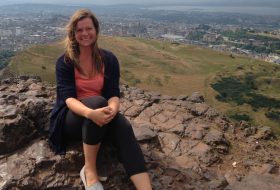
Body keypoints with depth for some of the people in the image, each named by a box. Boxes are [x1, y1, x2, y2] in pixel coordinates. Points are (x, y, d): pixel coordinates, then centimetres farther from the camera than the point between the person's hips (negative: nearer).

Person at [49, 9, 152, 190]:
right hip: (73, 117, -2)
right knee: (97, 101, -36)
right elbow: (68, 97, -18)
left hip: (99, 114, 2)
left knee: (124, 127, -32)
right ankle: (89, 170, -27)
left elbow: (114, 94, -9)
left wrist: (112, 109, -35)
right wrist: (90, 113, -41)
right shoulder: (65, 62, -7)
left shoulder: (109, 59, 0)